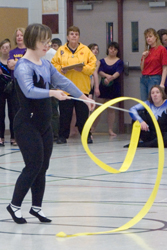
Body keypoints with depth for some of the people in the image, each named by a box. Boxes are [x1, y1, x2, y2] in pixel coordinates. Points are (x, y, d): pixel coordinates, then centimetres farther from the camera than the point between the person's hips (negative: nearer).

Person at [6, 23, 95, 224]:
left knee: (42, 167, 10)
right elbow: (29, 90, -33)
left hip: (44, 124, 8)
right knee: (34, 166, -9)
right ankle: (14, 205, 4)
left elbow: (63, 82, 19)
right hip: (27, 124, -8)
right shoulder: (23, 67, -17)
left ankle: (36, 206, 20)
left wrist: (84, 97, 21)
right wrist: (52, 92, -45)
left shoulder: (45, 65, 10)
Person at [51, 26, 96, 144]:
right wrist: (60, 69, -11)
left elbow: (93, 65, 2)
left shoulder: (85, 50, 7)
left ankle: (86, 135, 12)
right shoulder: (61, 50, 8)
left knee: (83, 114, 2)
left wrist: (83, 68, -14)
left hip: (82, 88, 0)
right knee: (65, 114, 1)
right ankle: (63, 136, 9)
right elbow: (54, 65, 9)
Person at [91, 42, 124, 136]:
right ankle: (92, 128, 4)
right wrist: (107, 76, -26)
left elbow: (118, 73, -11)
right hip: (102, 86, 1)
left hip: (113, 87, -1)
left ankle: (111, 130, 7)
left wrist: (111, 78, -30)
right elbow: (100, 71, -7)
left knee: (111, 108, 2)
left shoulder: (119, 62, 3)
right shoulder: (102, 61, 7)